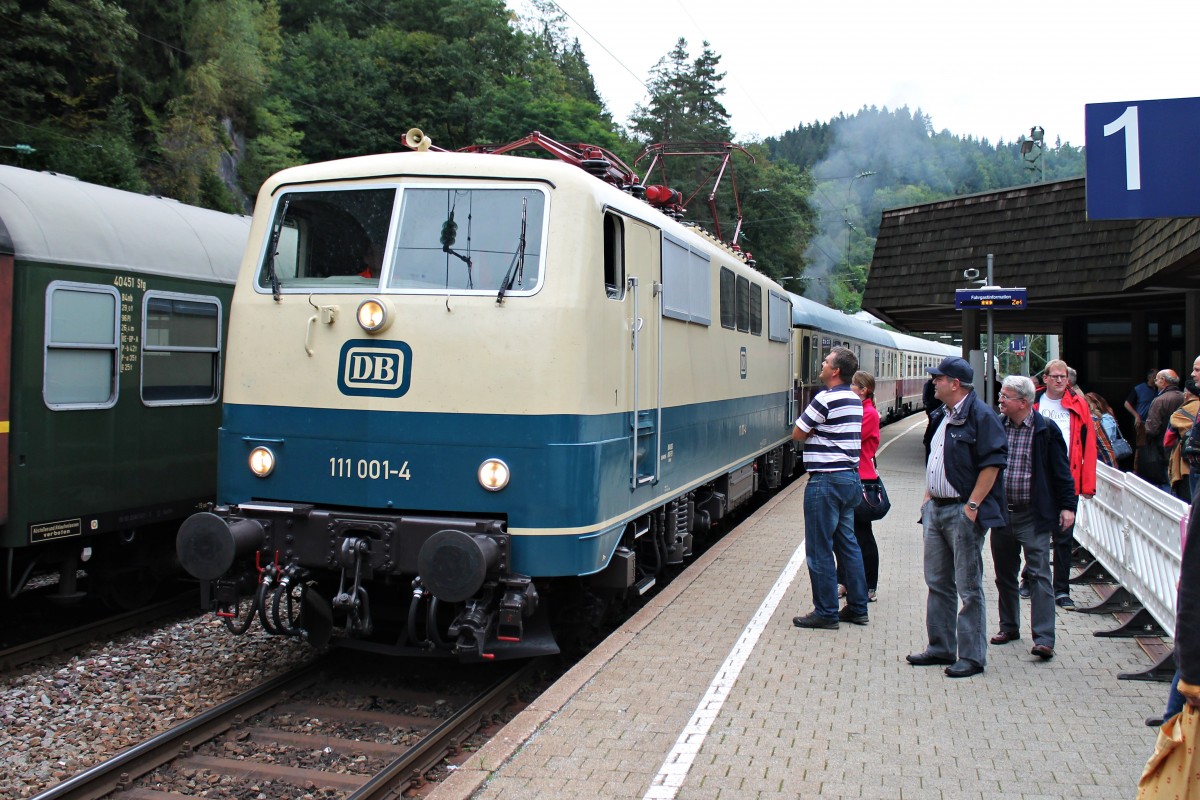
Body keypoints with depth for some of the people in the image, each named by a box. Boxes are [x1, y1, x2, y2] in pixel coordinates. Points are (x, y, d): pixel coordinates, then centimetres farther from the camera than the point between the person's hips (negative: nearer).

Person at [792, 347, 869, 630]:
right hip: (850, 477, 9)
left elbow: (797, 434, -10)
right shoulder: (854, 400, 13)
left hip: (826, 480, -9)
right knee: (847, 543, 15)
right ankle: (857, 607, 21)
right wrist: (817, 429, 1)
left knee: (819, 549, -1)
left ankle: (826, 613, 4)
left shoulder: (826, 399, -16)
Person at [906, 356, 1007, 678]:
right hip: (936, 509, 9)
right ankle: (940, 648, 24)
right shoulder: (943, 416, 15)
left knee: (968, 588, -2)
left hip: (962, 512, -9)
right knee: (937, 583, 14)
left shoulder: (981, 415, -13)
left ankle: (972, 657, 6)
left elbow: (992, 463, -17)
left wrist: (972, 506, -19)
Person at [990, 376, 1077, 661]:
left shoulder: (1046, 431, -7)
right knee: (1004, 573, 14)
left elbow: (1062, 471, -3)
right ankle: (1009, 626, 29)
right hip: (1001, 513, 5)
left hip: (1033, 516, -5)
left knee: (1039, 574, -7)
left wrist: (1068, 505, -7)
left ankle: (1043, 638, -6)